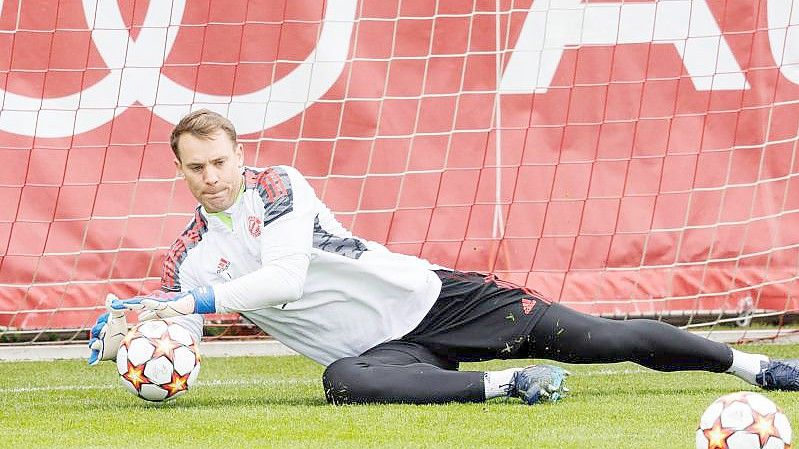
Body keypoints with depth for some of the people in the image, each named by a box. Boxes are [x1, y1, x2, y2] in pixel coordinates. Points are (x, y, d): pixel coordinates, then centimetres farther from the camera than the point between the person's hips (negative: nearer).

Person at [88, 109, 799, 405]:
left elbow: (285, 278, -20)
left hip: (429, 299, -2)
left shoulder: (277, 186, -5)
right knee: (343, 382, -37)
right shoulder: (190, 256, 7)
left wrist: (197, 302, -25)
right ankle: (505, 384, -27)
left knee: (590, 339, -10)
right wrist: (122, 331, -17)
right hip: (378, 351, 2)